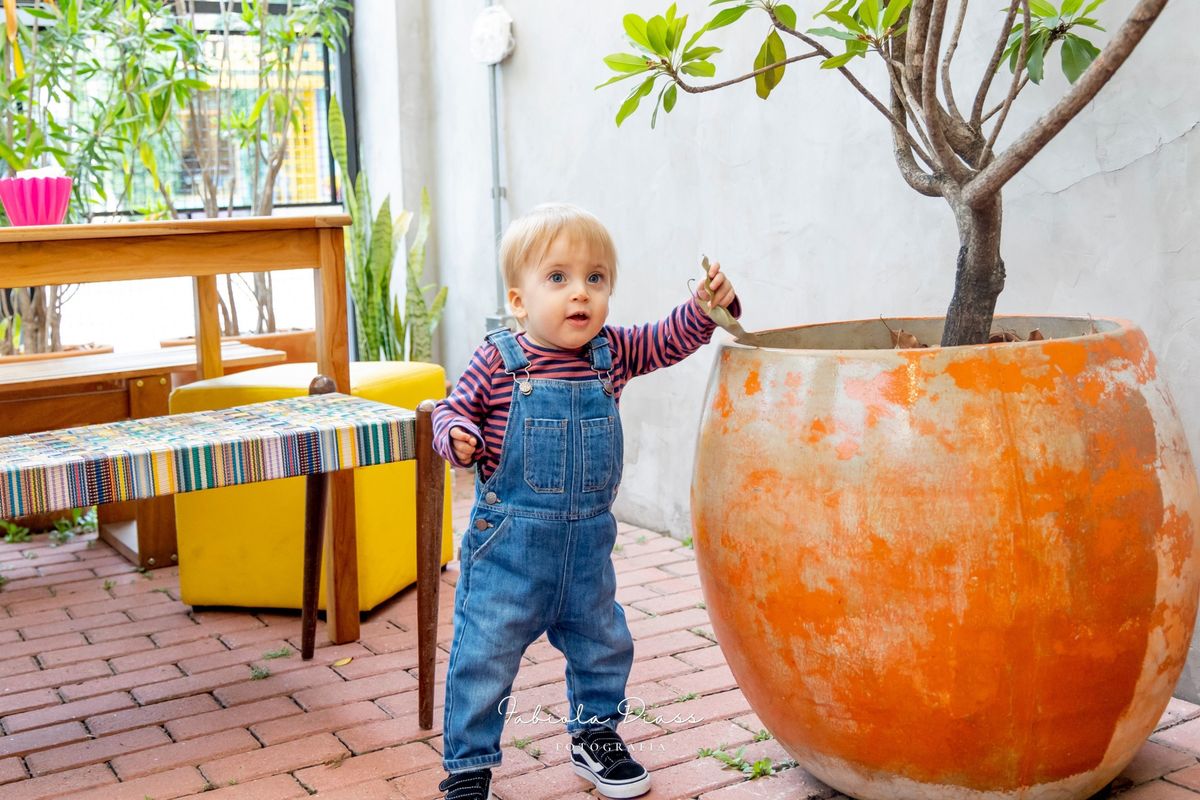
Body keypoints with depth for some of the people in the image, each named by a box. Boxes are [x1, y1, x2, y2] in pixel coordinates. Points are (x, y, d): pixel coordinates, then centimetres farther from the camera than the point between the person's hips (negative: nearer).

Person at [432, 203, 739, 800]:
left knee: (603, 646, 20)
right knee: (484, 656, 1)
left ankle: (595, 737, 43)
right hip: (508, 542, -4)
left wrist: (707, 306, -12)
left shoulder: (611, 353, 0)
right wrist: (457, 435, -25)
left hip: (587, 543, 5)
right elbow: (451, 410, -3)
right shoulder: (497, 362, -12)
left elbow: (670, 341, 6)